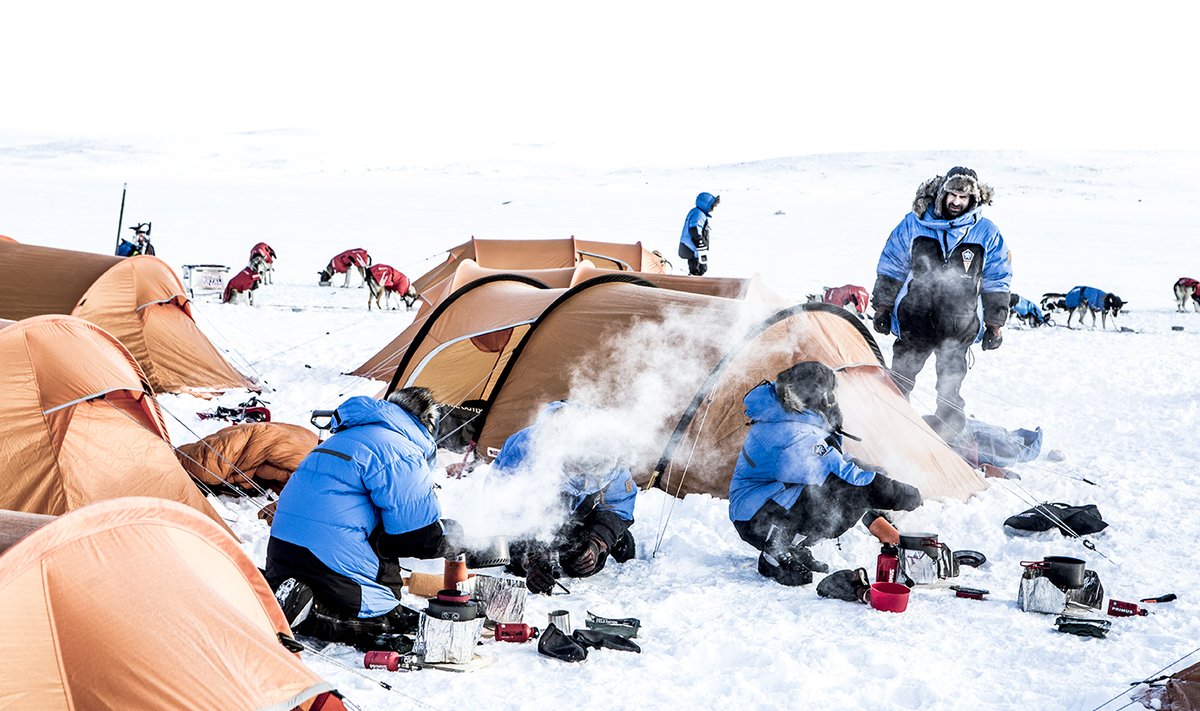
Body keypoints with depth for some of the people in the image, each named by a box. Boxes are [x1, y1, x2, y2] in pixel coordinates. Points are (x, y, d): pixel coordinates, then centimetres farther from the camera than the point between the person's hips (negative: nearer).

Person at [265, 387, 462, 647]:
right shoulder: (402, 453, -9)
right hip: (333, 559, -9)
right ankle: (306, 613, -19)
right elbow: (422, 535, -10)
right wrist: (450, 537, 12)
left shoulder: (343, 438, 22)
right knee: (391, 622, -1)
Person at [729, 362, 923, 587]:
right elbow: (847, 476, -25)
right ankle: (778, 555, -12)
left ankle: (792, 549, 8)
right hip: (757, 523, -10)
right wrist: (905, 495, -14)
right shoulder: (799, 438, -27)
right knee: (852, 493, -24)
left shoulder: (776, 417, 4)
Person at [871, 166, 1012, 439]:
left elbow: (997, 283, 6)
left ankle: (948, 434, 21)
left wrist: (994, 324, 5)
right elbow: (891, 269, 6)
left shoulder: (986, 233, -1)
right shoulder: (913, 225, -2)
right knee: (901, 378, 7)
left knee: (950, 386, 9)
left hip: (958, 329, 0)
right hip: (914, 321, 0)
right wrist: (883, 308, 5)